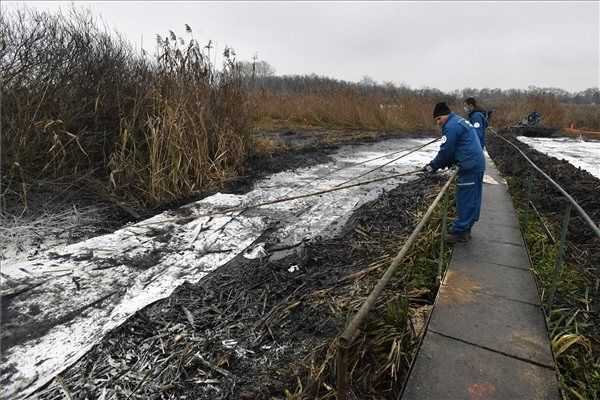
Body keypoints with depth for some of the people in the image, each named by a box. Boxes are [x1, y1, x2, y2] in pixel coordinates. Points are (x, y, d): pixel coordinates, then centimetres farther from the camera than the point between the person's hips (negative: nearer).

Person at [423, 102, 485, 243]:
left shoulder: (451, 126, -12)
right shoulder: (462, 121, 21)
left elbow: (445, 151, -14)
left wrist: (433, 166, -2)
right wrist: (448, 162, 14)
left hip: (469, 168, -10)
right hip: (478, 164, 10)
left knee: (464, 200, -3)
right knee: (473, 199, 15)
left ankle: (459, 232, 4)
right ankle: (466, 229, 25)